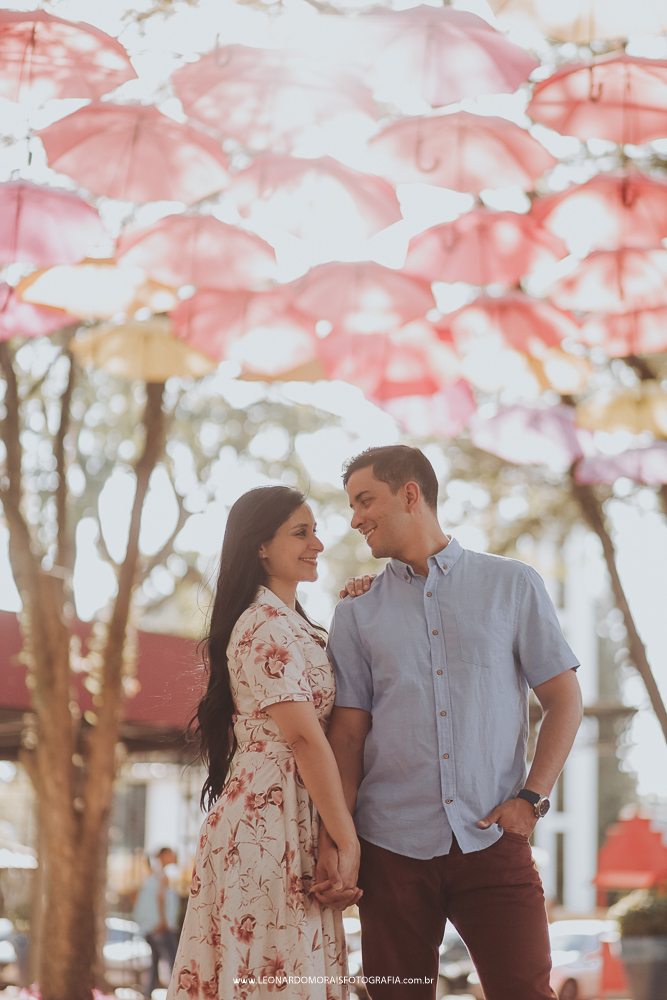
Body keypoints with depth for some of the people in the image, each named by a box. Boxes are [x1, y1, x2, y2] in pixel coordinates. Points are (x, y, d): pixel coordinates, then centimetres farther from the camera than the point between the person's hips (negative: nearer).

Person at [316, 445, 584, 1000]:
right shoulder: (357, 611, 10)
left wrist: (532, 796, -4)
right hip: (392, 847, 1)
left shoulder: (513, 585, 6)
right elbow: (349, 730, 7)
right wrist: (332, 839, -4)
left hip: (492, 843, -1)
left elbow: (565, 699, 7)